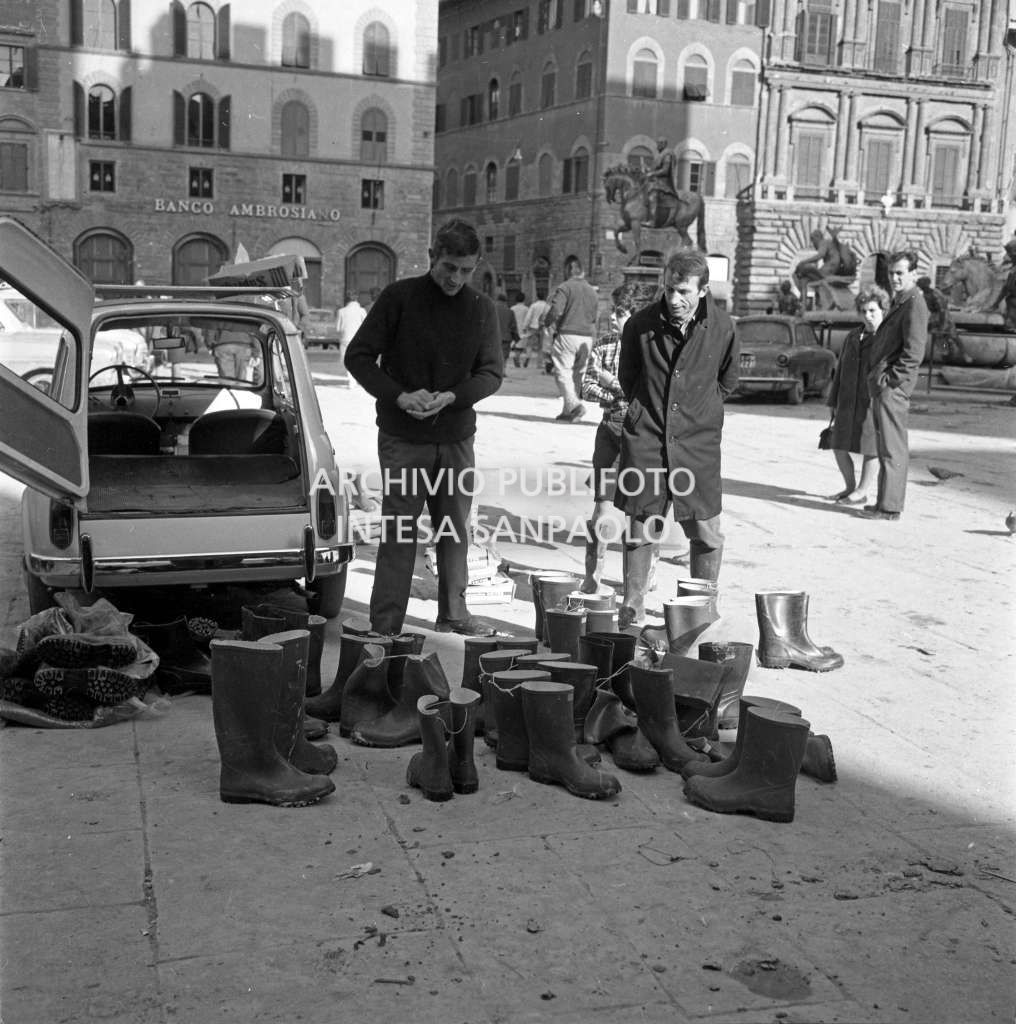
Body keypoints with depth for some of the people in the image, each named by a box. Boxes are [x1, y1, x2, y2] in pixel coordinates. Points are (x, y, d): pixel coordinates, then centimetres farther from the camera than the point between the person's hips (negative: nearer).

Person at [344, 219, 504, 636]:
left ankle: (453, 612, 27)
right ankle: (385, 629, 5)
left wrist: (451, 396, -16)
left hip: (457, 437, 3)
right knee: (398, 532, -1)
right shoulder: (399, 298, -5)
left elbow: (492, 371, 2)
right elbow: (358, 356, -4)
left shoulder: (482, 308, 4)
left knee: (455, 529, 12)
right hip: (403, 438, -3)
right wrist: (400, 396, -17)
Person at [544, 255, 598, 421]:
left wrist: (547, 322, 2)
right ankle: (568, 411, 17)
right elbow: (595, 317, 15)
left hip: (567, 335, -6)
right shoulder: (592, 291, 14)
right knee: (577, 374, 12)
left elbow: (555, 310, -16)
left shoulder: (564, 287, -7)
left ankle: (574, 404, -23)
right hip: (587, 337, 6)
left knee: (563, 372, -5)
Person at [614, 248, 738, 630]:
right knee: (640, 529, 3)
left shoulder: (721, 328, -4)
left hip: (698, 443, 0)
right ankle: (630, 616, 14)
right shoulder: (640, 325, -4)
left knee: (705, 533, 2)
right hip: (645, 439, 0)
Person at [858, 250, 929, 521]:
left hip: (893, 387, -10)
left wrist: (890, 378, -17)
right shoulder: (899, 302, 19)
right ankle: (886, 502, 19)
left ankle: (889, 507, -5)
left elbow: (914, 353, -20)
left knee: (892, 448, -7)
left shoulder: (915, 305, -12)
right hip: (882, 386, 10)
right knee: (887, 447, 13)